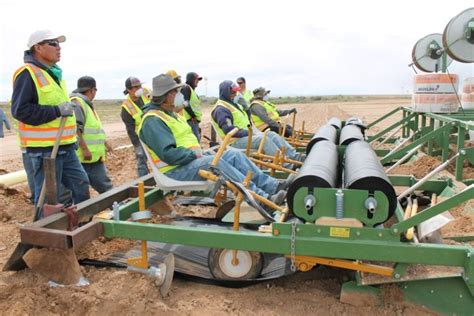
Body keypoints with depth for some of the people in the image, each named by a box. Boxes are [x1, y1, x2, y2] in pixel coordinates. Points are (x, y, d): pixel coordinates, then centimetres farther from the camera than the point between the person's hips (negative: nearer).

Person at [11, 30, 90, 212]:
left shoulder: (54, 73, 16)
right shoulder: (27, 73, -13)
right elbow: (20, 110, -21)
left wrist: (72, 134, 23)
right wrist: (57, 111, -23)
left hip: (65, 146, 9)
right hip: (44, 149, -9)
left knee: (81, 185, 14)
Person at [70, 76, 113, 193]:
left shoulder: (88, 104, 20)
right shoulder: (76, 103, -13)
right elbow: (75, 129, -22)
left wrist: (104, 143, 29)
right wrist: (84, 149, -23)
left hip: (95, 157, 10)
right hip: (83, 157, -10)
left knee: (105, 186, 12)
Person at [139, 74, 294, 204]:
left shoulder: (170, 114, 20)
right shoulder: (152, 121, -14)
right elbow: (168, 154, -25)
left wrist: (199, 153, 4)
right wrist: (195, 154, -17)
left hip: (191, 160, 10)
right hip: (174, 170, -10)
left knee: (234, 154, -6)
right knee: (214, 161, -33)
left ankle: (273, 186, -13)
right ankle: (262, 198, -36)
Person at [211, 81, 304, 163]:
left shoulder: (233, 104, 20)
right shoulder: (221, 109, -13)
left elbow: (247, 120, 26)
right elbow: (228, 129, -25)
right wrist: (246, 132, -22)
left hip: (246, 134, 10)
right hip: (235, 141, -10)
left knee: (272, 134, -4)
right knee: (264, 139, -27)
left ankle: (295, 156, -9)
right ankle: (288, 165, -28)